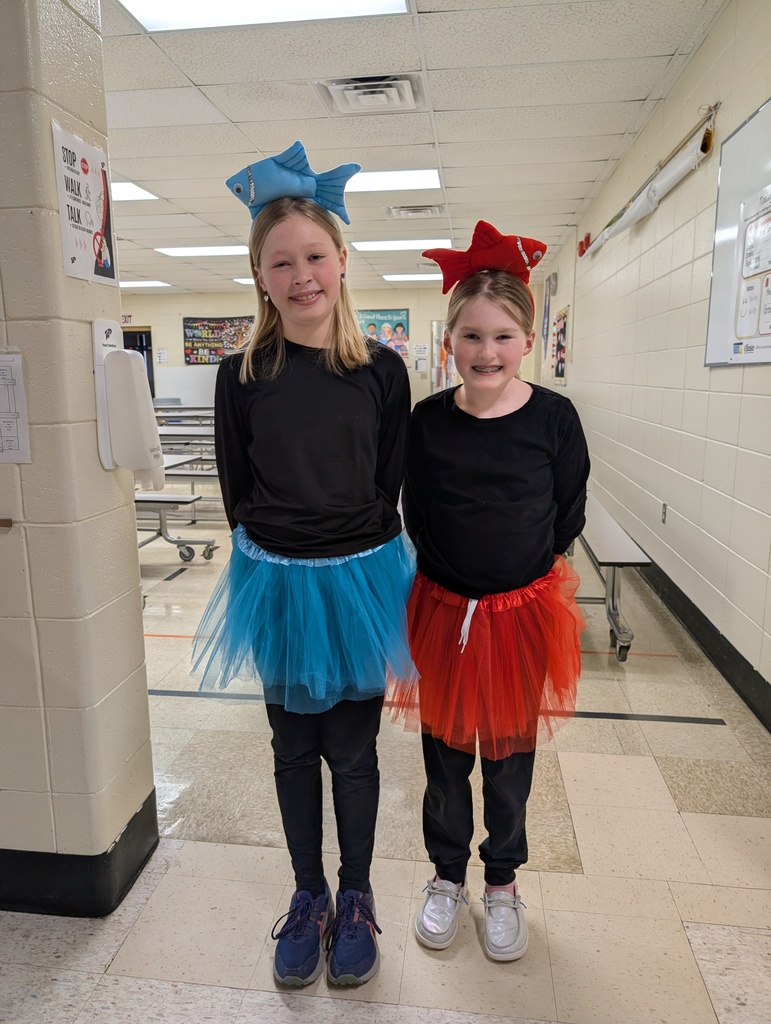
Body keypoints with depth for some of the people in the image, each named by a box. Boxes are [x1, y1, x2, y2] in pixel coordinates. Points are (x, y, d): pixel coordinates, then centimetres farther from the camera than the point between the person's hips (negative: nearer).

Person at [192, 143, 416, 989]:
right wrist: (277, 555, 3)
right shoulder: (243, 375, -5)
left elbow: (390, 485, 0)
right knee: (294, 748, 16)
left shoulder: (380, 371, -5)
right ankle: (308, 894, 39)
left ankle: (355, 897, 37)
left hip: (360, 579, 0)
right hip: (276, 583, 1)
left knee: (353, 751, 14)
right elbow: (237, 490, 1)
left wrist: (356, 557, 0)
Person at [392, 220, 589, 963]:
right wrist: (458, 566, 3)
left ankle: (502, 881, 40)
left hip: (524, 609, 0)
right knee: (445, 748, 16)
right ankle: (447, 873, 40)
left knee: (510, 751, 16)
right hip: (444, 608, 1)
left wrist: (520, 564, 4)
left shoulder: (553, 417, -9)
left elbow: (568, 515, 1)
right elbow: (415, 516, 3)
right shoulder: (428, 420, -7)